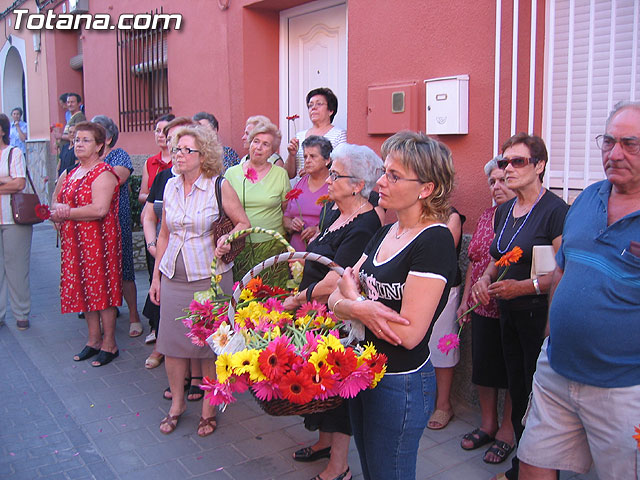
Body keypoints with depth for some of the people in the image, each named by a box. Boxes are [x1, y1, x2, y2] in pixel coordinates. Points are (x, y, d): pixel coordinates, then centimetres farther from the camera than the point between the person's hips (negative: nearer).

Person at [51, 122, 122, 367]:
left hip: (98, 240, -8)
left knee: (101, 288, -1)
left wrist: (67, 212, -13)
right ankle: (94, 339, 24)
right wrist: (57, 210, -7)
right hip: (73, 241, 8)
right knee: (83, 289, 12)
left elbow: (99, 209, -22)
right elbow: (56, 202, 17)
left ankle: (109, 344, 10)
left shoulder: (103, 172, -11)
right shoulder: (70, 174, 15)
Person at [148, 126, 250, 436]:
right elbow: (164, 234, 13)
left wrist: (227, 239, -21)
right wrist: (156, 275, 12)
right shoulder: (170, 186, 7)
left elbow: (244, 223, 0)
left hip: (210, 277, -4)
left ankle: (209, 408, 22)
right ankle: (176, 404, 28)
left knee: (210, 344, 4)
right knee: (171, 343, 7)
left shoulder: (219, 187, -6)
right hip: (173, 278, 4)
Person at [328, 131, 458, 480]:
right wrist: (360, 309, -20)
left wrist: (353, 299, -13)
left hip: (401, 383, -8)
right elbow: (336, 299, 3)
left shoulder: (434, 241, -20)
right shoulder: (385, 234, 6)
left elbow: (409, 334, -26)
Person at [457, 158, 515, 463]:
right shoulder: (486, 216, 12)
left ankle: (506, 431, 23)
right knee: (482, 366, 15)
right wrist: (466, 297, 14)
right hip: (482, 306, 7)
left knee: (511, 370, 6)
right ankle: (487, 424, 32)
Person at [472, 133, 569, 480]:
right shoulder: (504, 211, 10)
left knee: (538, 394, 1)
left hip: (541, 314, -7)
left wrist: (523, 286, -24)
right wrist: (485, 278, 2)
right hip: (509, 312, 8)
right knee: (516, 390, 16)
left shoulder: (555, 210, -15)